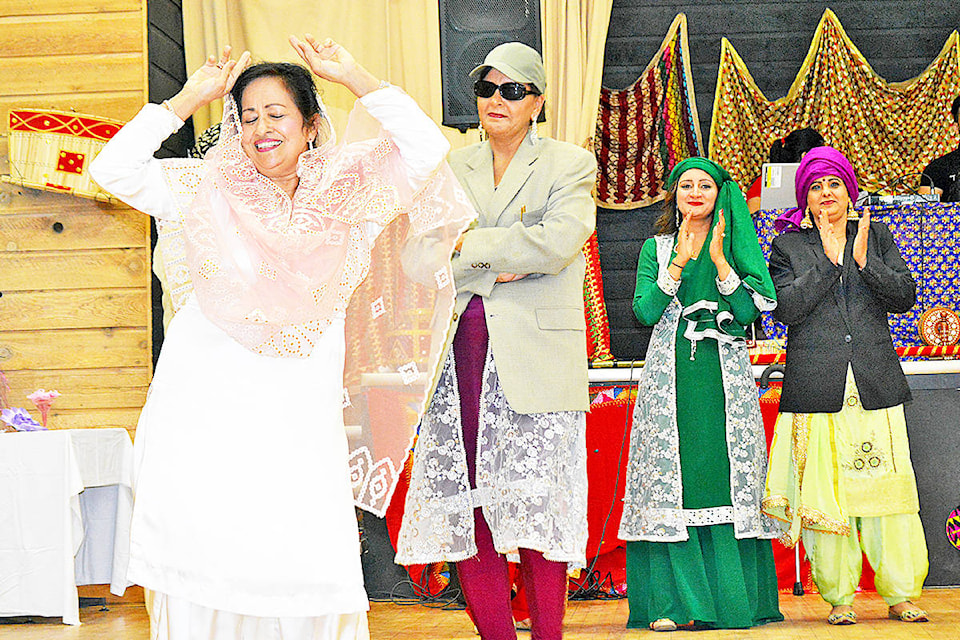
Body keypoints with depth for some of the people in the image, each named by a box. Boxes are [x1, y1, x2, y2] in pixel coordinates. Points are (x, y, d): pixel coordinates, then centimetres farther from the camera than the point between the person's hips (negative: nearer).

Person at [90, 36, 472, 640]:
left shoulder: (346, 188, 8)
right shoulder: (212, 189, 7)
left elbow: (427, 147, -1)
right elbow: (114, 168, 1)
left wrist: (353, 76, 1)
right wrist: (192, 97, 3)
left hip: (297, 409, 0)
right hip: (204, 402, 0)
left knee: (310, 556, -9)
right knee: (201, 544, -5)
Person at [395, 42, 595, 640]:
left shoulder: (570, 164, 8)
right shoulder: (452, 168, 18)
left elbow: (558, 242, -10)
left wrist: (471, 246, -4)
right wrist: (502, 265, -7)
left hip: (533, 357, -3)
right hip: (459, 350, 3)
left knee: (537, 503, -6)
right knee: (466, 504, -1)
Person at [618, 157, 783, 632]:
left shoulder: (736, 245, 12)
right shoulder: (656, 248, 13)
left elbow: (746, 312, -1)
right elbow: (645, 311, -2)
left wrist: (720, 262, -10)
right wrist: (679, 262, -9)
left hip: (725, 376, 0)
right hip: (669, 375, 0)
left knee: (726, 478, -4)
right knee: (669, 480, -6)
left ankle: (733, 598, 0)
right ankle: (673, 602, -5)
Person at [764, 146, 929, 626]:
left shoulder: (876, 235, 15)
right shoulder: (788, 245, 8)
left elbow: (904, 296, 6)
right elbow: (786, 307, -6)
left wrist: (863, 259, -6)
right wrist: (829, 261, -8)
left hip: (876, 381, 2)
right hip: (816, 383, -1)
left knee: (887, 485, -2)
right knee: (825, 489, -3)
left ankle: (901, 594, 7)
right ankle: (839, 596, 7)